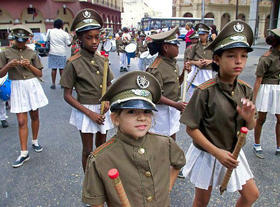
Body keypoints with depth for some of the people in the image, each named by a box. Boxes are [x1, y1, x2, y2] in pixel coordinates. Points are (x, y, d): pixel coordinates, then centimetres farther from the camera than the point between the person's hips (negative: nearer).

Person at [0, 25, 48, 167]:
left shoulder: (32, 54, 3)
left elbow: (40, 74, 4)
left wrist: (29, 66, -12)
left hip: (33, 86, 1)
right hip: (17, 87, -1)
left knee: (34, 116, 13)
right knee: (22, 121, -2)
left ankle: (35, 142, 34)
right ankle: (24, 153, 6)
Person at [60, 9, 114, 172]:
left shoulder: (102, 59, 0)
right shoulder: (74, 63, -15)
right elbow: (68, 96, -12)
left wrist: (107, 100, -9)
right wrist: (90, 113, -17)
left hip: (103, 110, 5)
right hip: (85, 110, -5)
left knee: (101, 145, 21)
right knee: (88, 150, 9)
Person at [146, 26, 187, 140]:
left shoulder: (173, 63, 6)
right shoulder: (156, 69, -22)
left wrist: (184, 73, -2)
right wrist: (175, 104, -25)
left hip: (173, 108, 8)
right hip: (162, 109, -8)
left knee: (172, 137, 21)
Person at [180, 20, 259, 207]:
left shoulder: (245, 90, -7)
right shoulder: (205, 91, -25)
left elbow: (251, 127, 2)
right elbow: (191, 128, -19)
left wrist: (249, 118, -21)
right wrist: (217, 152, -21)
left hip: (233, 152, 5)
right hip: (206, 153, -5)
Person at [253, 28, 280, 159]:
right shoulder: (266, 58, -16)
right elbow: (258, 80, -15)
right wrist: (254, 99, -15)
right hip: (266, 89, -6)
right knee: (261, 119, 7)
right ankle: (257, 146, 23)